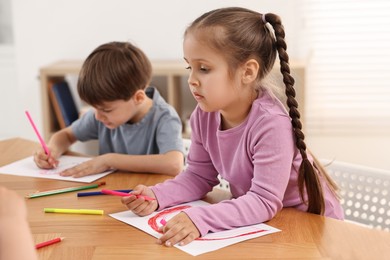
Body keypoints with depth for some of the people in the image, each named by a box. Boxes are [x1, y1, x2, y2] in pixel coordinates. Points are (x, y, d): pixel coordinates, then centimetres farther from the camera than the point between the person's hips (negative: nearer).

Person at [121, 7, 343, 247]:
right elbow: (199, 176, 0)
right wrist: (157, 195, -17)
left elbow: (264, 202, -30)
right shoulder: (204, 115, -10)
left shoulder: (271, 124, -30)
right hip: (253, 218, 6)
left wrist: (200, 219, -42)